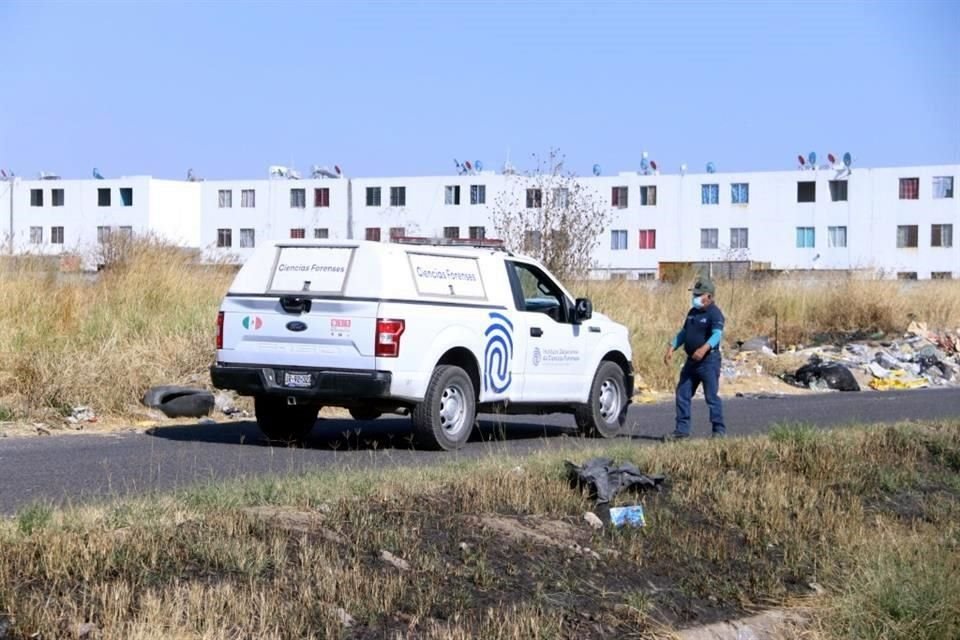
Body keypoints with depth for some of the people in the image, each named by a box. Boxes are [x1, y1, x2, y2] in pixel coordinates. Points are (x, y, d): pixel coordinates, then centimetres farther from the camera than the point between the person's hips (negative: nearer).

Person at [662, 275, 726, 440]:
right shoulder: (693, 312, 15)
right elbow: (683, 332, 24)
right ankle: (682, 429, 14)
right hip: (691, 360, 8)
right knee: (682, 394, 7)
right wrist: (671, 348, 11)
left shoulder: (715, 313, -11)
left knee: (711, 397, -5)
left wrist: (704, 348, -43)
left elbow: (717, 334, -27)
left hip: (709, 360, -8)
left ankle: (719, 430, 3)